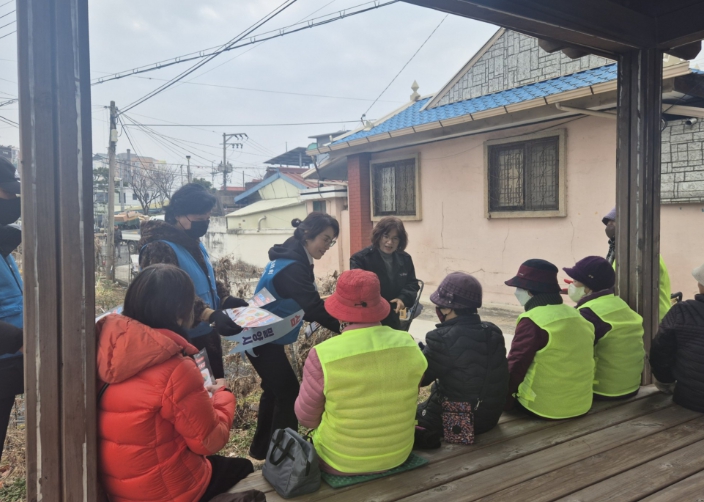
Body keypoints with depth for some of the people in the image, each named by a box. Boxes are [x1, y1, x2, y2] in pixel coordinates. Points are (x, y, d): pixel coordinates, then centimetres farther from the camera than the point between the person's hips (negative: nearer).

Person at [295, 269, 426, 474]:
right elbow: (406, 398, 4)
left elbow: (306, 417, -10)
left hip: (340, 462, -3)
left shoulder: (323, 354, -24)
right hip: (399, 454, 3)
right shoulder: (409, 345, -13)